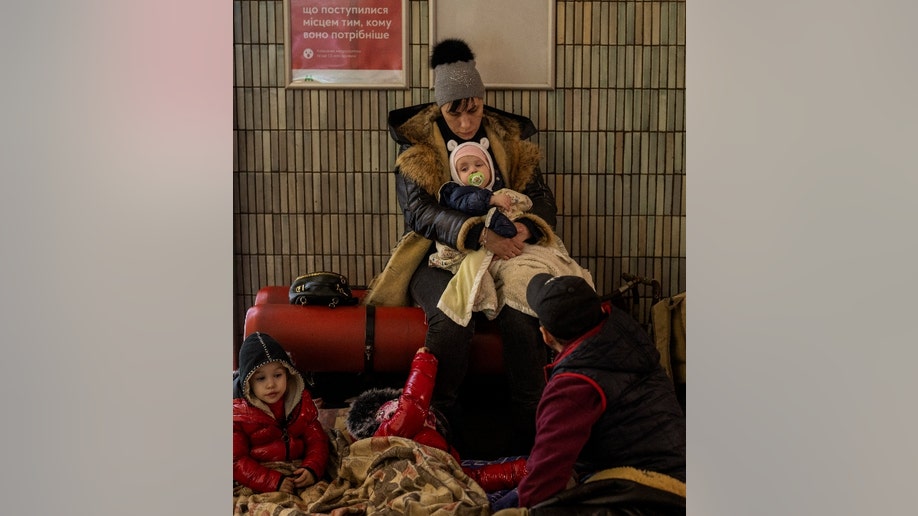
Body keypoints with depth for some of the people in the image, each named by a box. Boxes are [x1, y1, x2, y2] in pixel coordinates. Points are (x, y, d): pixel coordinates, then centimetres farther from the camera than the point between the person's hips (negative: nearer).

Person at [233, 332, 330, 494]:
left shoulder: (302, 401, 6)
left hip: (299, 478, 4)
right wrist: (273, 481, -22)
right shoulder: (238, 414, -6)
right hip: (260, 485, -4)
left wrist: (312, 469, -16)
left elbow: (316, 440, 6)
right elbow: (236, 461, -10)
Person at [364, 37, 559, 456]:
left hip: (504, 253, 2)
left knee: (523, 315, -29)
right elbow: (418, 210, -14)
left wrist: (525, 227, -22)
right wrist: (479, 234, -30)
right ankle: (443, 425, -16)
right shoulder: (417, 145, 1)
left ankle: (528, 430, -17)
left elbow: (541, 198, 4)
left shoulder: (509, 139, 10)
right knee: (452, 318, -34)